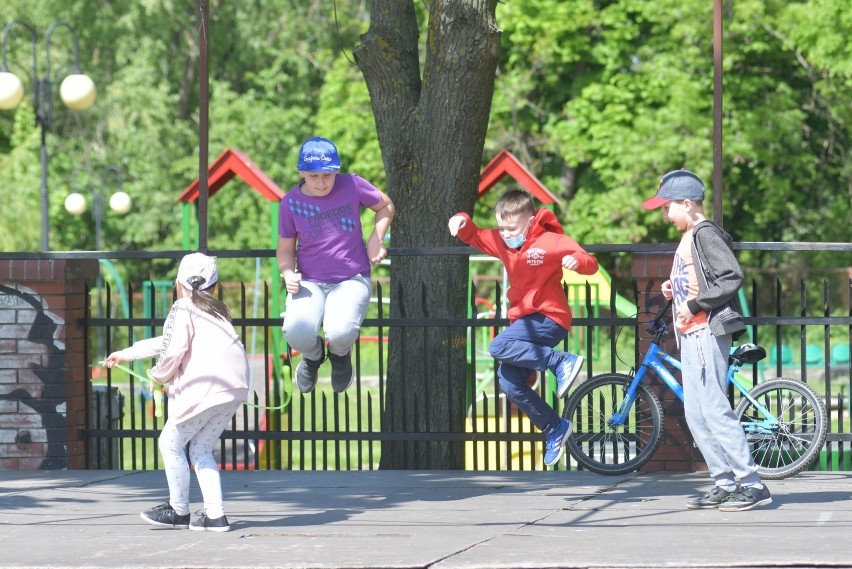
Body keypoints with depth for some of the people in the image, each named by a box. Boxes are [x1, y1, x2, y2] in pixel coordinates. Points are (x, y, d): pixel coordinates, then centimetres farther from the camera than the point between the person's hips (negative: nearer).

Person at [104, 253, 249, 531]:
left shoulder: (182, 309, 4)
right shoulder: (217, 311, 28)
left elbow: (174, 349, -12)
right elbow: (166, 341, 38)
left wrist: (159, 375, 9)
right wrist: (127, 354, 45)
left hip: (205, 386, -8)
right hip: (235, 386, 8)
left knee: (171, 443, 8)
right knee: (201, 449, 16)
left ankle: (178, 510, 14)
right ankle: (215, 515, 6)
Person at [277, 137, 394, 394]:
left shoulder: (352, 186, -5)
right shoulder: (291, 203, -2)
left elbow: (385, 206, 13)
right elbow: (285, 249, 9)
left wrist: (375, 241, -1)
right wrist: (288, 273, -12)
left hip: (352, 280, -1)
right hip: (309, 282, 1)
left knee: (340, 333, -32)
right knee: (296, 332, -30)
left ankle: (340, 355, 12)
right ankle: (313, 356, 12)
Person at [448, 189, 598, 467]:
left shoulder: (550, 241, -10)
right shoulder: (501, 242, 8)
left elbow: (590, 263, -14)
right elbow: (474, 237, 19)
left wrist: (577, 261, -38)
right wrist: (462, 222, -4)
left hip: (549, 319, -8)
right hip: (523, 319, 8)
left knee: (499, 347, -28)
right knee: (510, 384, 0)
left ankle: (562, 362, -22)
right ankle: (554, 429, 12)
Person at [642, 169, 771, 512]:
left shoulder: (705, 233, -11)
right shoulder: (688, 238, 19)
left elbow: (733, 278, -21)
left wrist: (694, 304, -19)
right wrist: (673, 291, 10)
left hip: (707, 332, -10)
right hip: (690, 334, 10)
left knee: (713, 409, -13)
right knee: (695, 415, 8)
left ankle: (752, 485, -12)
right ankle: (725, 484, 11)